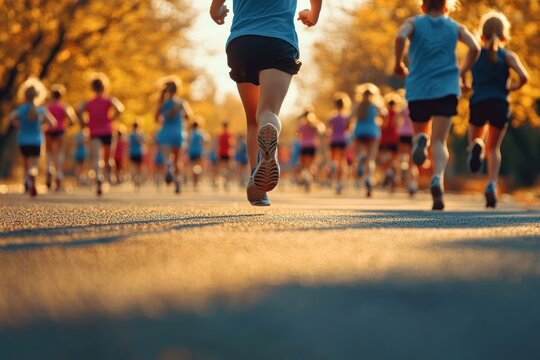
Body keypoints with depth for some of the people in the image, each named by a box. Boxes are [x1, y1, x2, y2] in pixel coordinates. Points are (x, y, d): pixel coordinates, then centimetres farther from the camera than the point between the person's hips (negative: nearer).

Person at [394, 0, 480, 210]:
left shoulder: (414, 23, 10)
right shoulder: (455, 27, 13)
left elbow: (400, 36, -13)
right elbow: (474, 47, -4)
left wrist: (398, 64, 0)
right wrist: (462, 72, 10)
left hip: (418, 90, 1)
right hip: (446, 90, -1)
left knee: (421, 131, 22)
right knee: (439, 141, -4)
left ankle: (420, 139, -17)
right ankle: (438, 178, -33)